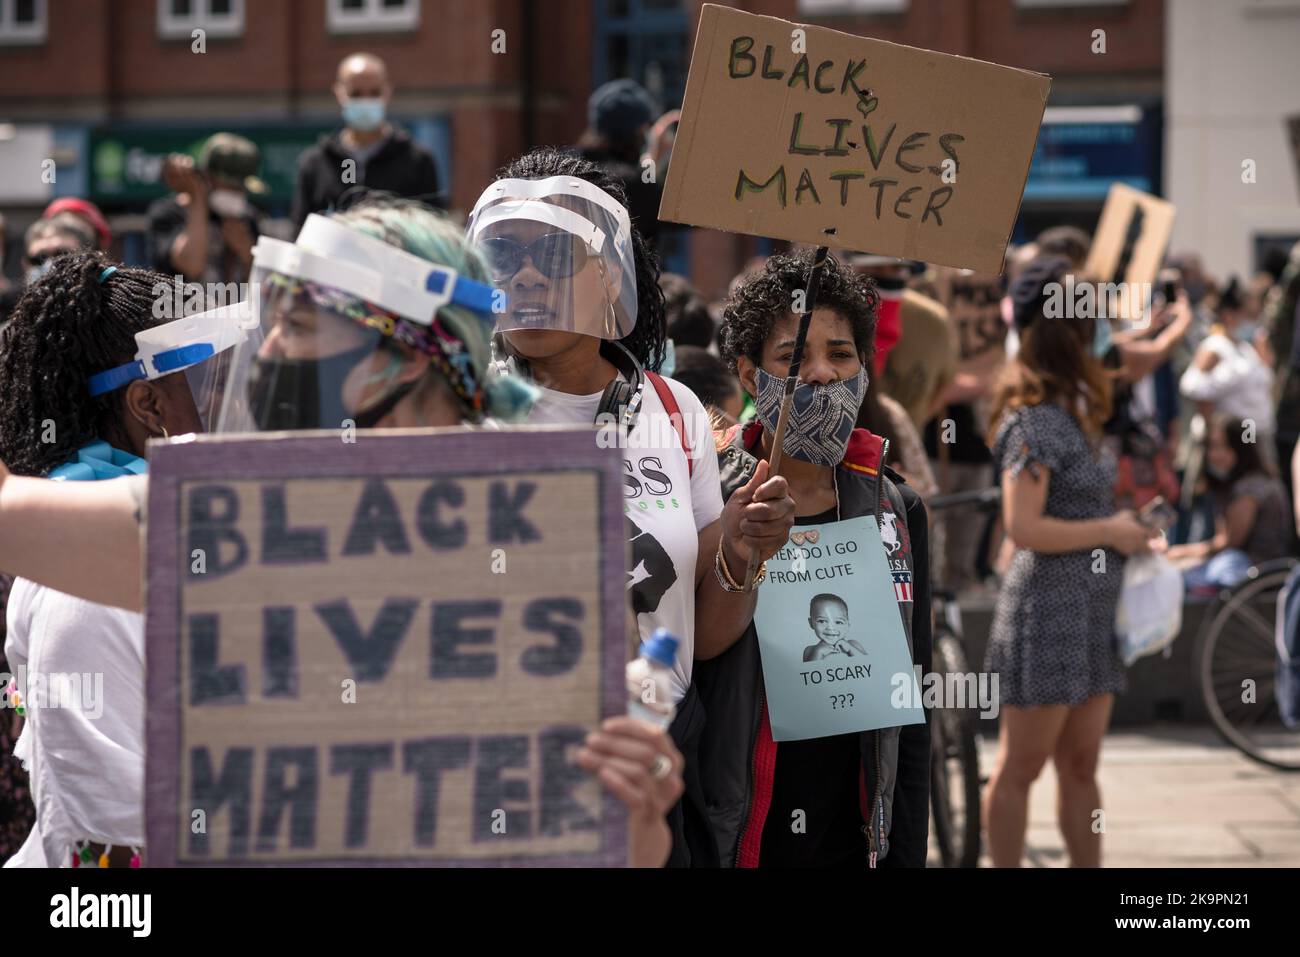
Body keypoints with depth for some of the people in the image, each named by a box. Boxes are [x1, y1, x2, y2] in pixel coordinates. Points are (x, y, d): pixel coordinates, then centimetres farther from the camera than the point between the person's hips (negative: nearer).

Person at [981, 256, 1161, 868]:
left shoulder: (1073, 410, 14)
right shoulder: (1035, 419, -15)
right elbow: (1024, 526, -21)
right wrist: (1110, 530, -13)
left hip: (1091, 609, 9)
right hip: (1049, 609, -9)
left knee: (1080, 766, 11)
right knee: (1021, 767, -1)